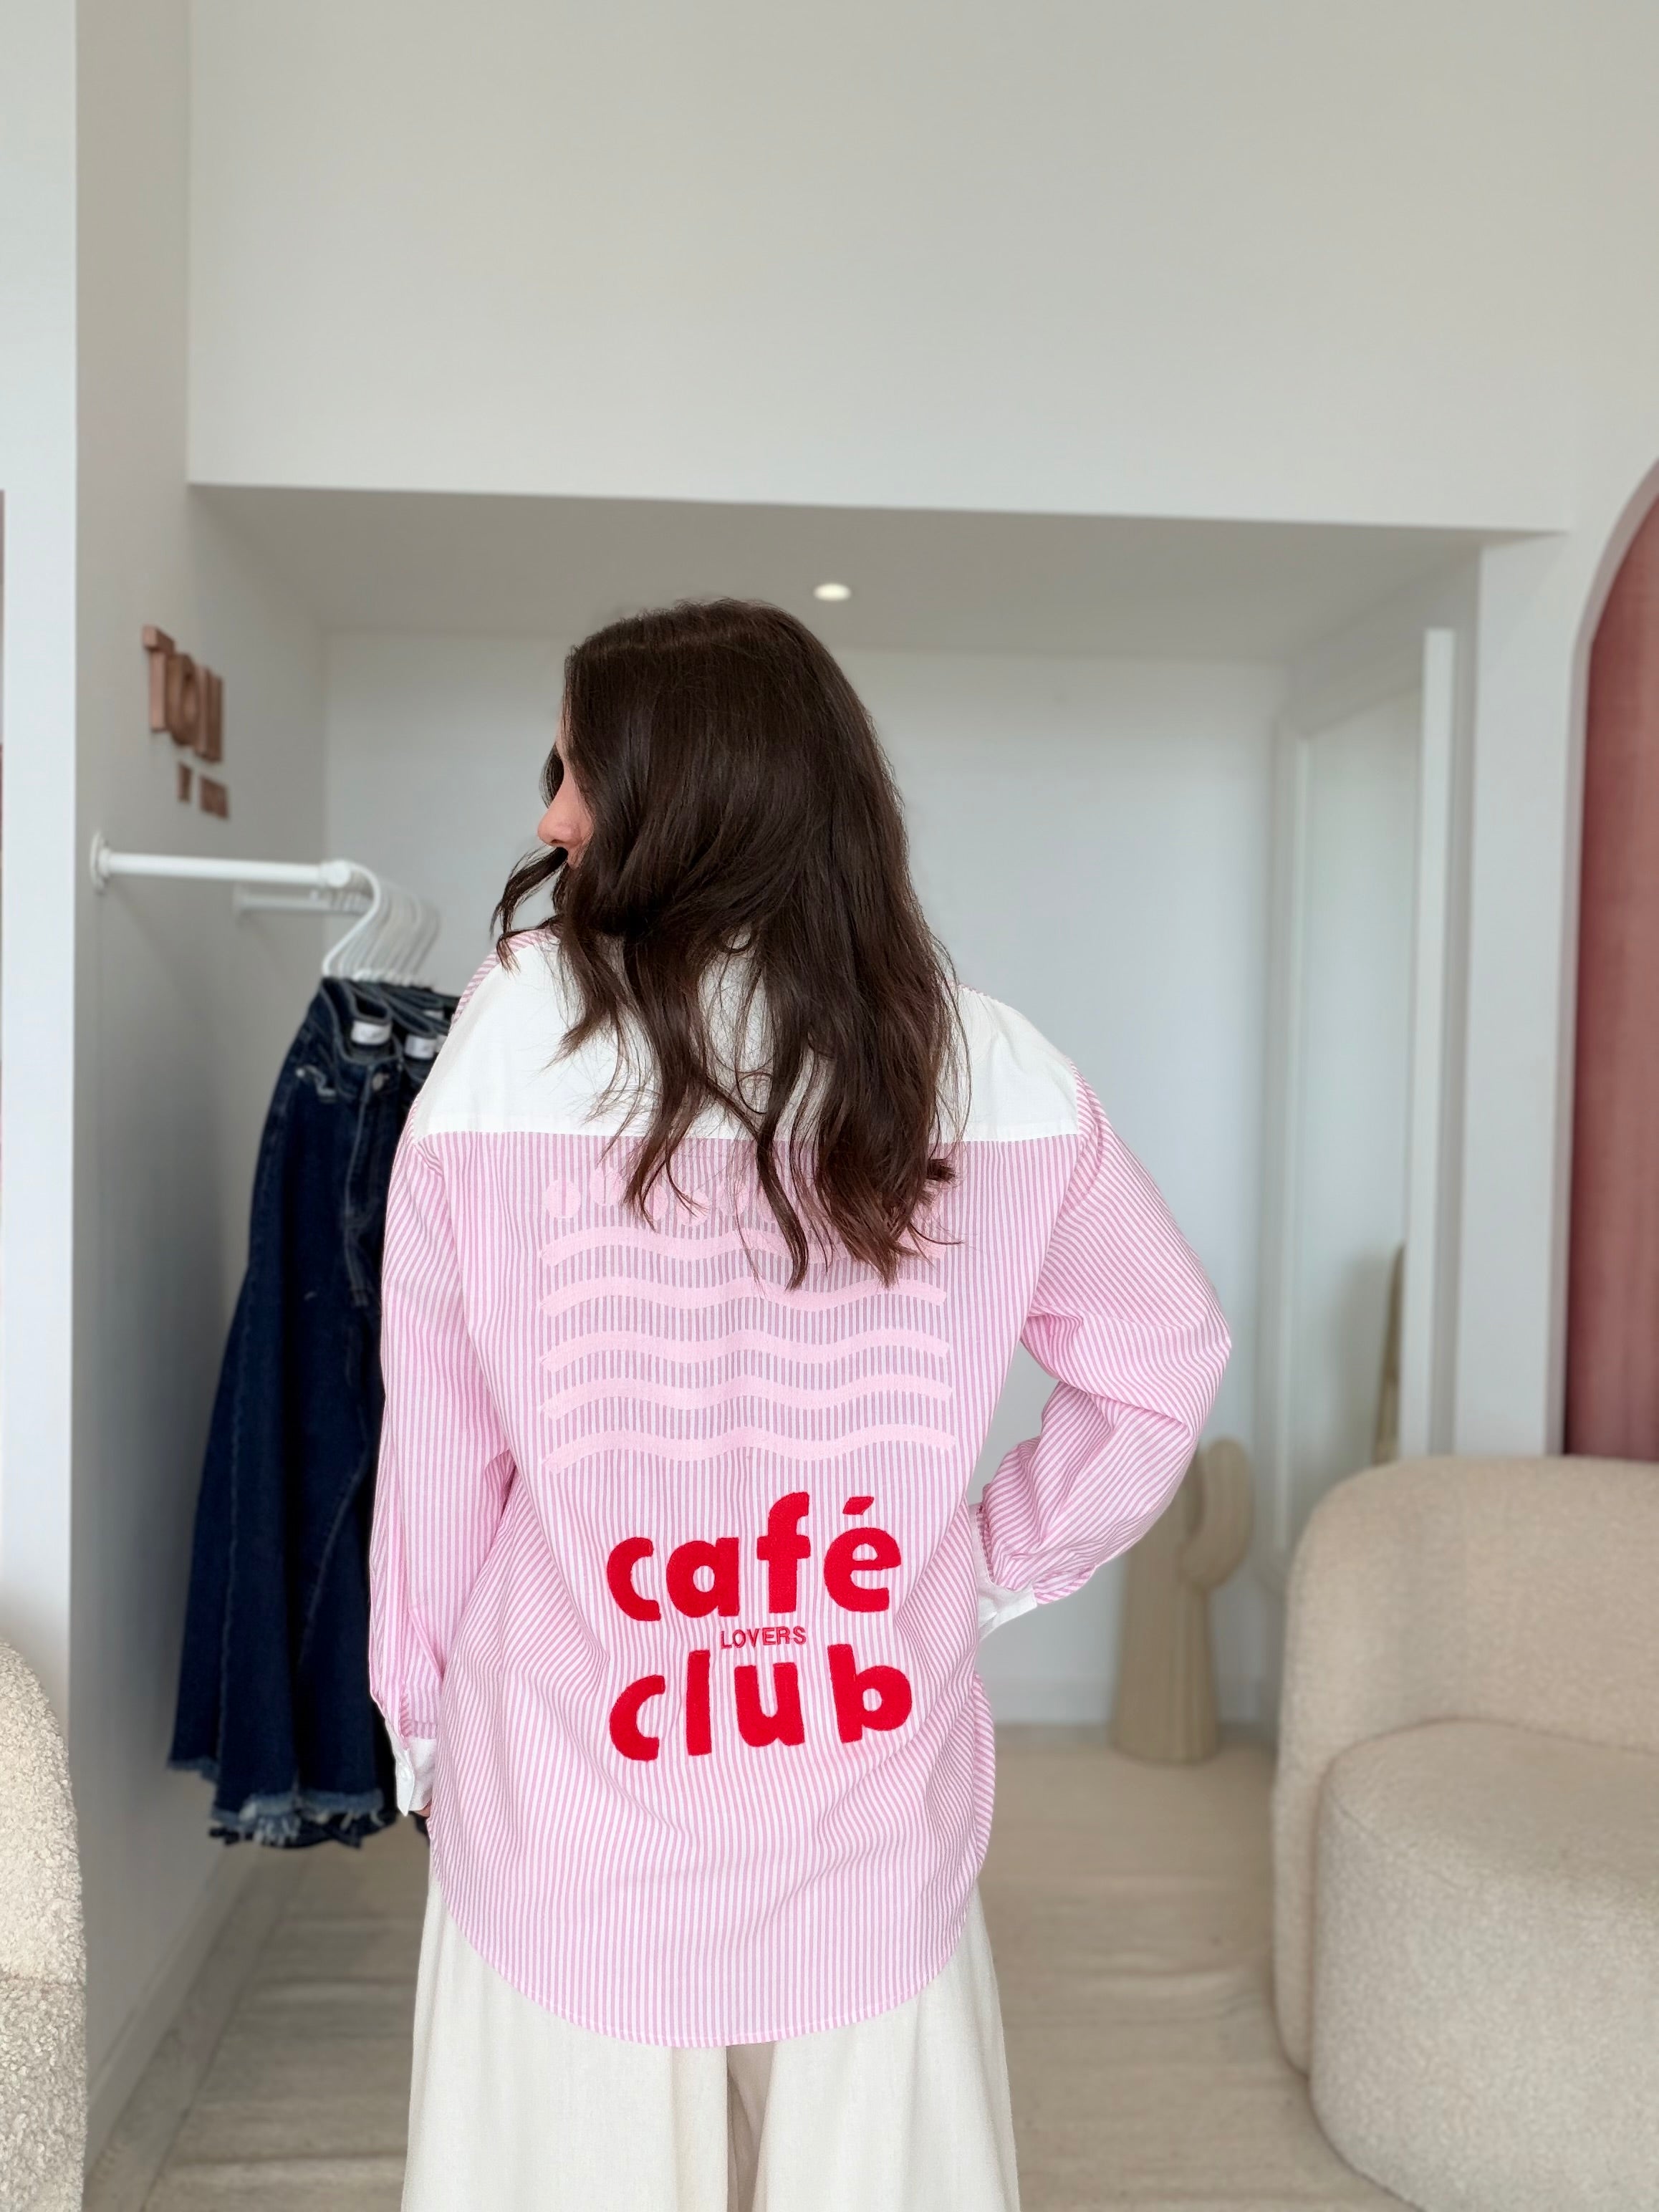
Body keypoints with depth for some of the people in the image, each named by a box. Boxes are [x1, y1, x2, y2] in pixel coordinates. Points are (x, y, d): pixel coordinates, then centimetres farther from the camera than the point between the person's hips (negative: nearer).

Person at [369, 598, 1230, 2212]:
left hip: (574, 1825, -1)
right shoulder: (988, 1065, -7)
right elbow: (1165, 1354, 2)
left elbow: (440, 1435, -7)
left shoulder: (518, 1031, -13)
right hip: (876, 1836, 2)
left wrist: (424, 1718, 7)